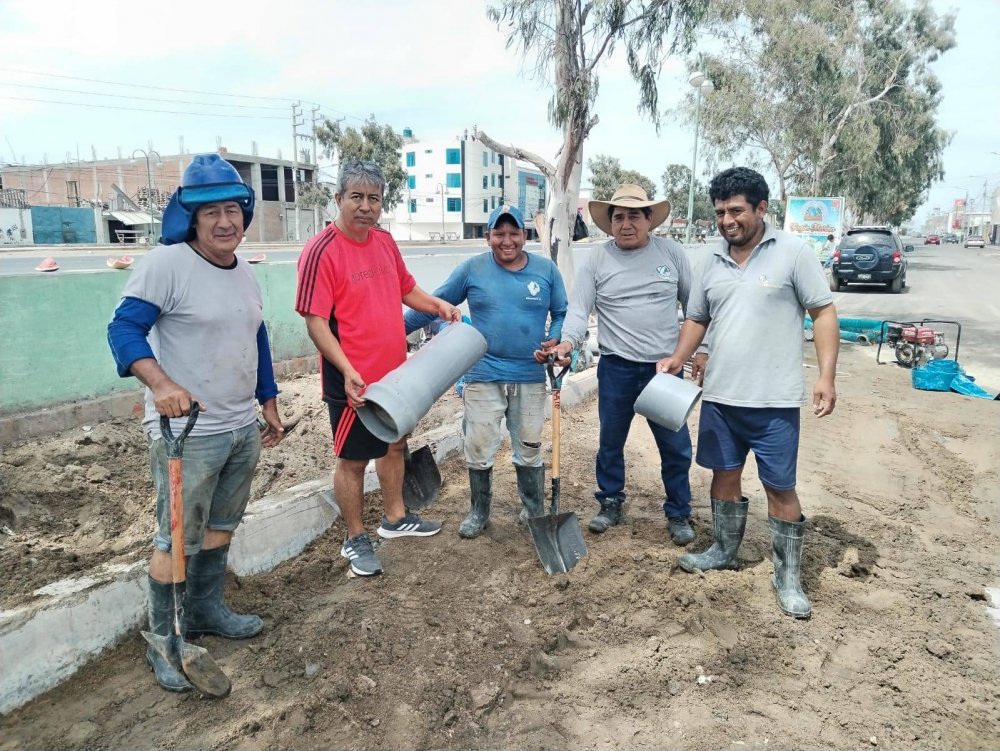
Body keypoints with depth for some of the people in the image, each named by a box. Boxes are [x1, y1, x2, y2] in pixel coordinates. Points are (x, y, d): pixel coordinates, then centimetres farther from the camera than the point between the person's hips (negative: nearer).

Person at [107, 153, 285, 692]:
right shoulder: (166, 264, -15)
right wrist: (160, 382, -37)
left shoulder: (244, 272, 10)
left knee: (220, 526, 19)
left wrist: (269, 404, 19)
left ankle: (207, 611, 37)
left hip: (243, 428, 8)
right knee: (177, 541, 2)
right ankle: (162, 640, 20)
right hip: (187, 432, -7)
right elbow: (124, 328, -20)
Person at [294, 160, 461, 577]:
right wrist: (347, 371, -29)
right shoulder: (321, 251, -17)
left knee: (394, 445, 21)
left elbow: (405, 289, 20)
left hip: (394, 373, 8)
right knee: (353, 460, 7)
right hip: (354, 381, -8)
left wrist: (437, 305, 3)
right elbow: (315, 321, -21)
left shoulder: (384, 241, 5)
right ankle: (355, 540, 25)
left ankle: (394, 519, 41)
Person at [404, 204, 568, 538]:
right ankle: (479, 512, 27)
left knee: (529, 449, 14)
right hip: (483, 376, -1)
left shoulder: (546, 270, 2)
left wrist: (555, 341, -11)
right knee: (479, 450, 7)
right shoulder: (471, 269, -2)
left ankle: (535, 512, 31)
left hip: (530, 378, 1)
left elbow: (562, 314, 8)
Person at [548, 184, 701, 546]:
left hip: (665, 367, 0)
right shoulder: (596, 260, -1)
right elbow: (579, 308, -8)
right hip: (616, 368, 0)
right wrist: (568, 341, -26)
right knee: (611, 441, 12)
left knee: (676, 446, 7)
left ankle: (679, 514, 24)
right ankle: (611, 504, 32)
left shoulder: (671, 251, 3)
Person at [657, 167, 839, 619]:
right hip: (720, 396, 5)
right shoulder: (713, 263, 9)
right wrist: (677, 359, 0)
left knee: (780, 487, 4)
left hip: (775, 400, -5)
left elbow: (823, 313, -5)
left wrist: (826, 376, -14)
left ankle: (787, 576, 20)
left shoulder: (793, 252, -6)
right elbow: (697, 319, 17)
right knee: (724, 475, 17)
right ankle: (724, 551, 37)